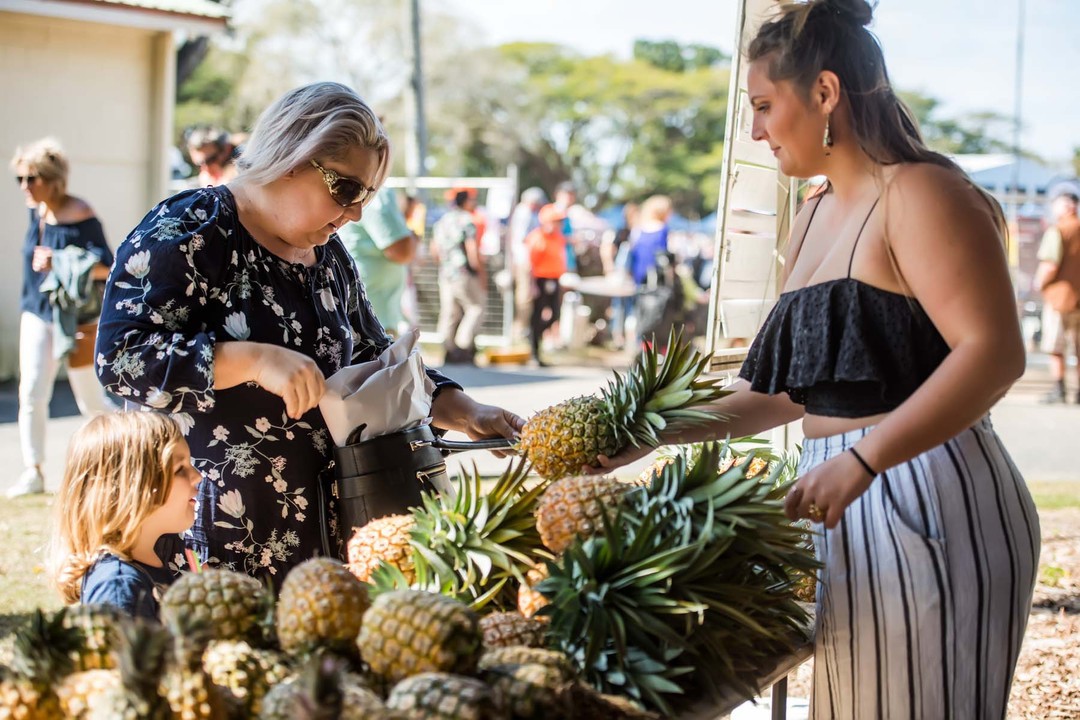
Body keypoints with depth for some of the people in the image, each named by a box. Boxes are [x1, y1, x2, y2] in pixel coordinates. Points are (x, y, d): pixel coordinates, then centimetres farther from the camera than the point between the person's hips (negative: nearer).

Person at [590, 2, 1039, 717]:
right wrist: (656, 432, 15)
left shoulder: (918, 194, -10)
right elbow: (788, 388, 21)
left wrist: (863, 458, -29)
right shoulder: (816, 217, 17)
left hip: (926, 504, -8)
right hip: (849, 507, 8)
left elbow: (996, 351, -21)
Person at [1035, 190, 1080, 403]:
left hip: (1060, 295, -6)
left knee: (1056, 347, 2)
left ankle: (1058, 390, -1)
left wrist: (1040, 283, -4)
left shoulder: (1057, 231, -13)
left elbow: (1050, 266, -21)